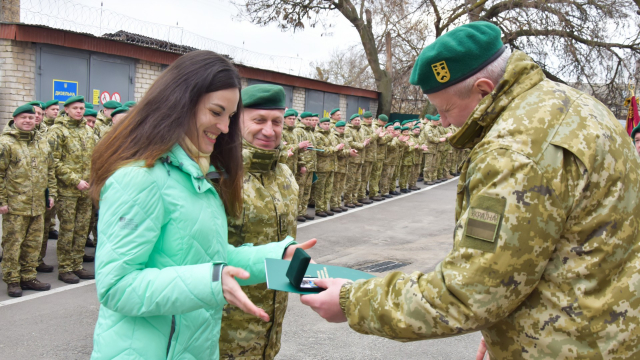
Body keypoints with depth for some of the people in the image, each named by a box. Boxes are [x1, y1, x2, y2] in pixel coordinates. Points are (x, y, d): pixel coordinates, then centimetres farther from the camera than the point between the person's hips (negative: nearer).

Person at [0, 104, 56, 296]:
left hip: (38, 205, 6)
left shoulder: (42, 143, 12)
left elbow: (50, 171, 19)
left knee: (34, 244, 12)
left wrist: (51, 193, 14)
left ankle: (28, 277, 23)